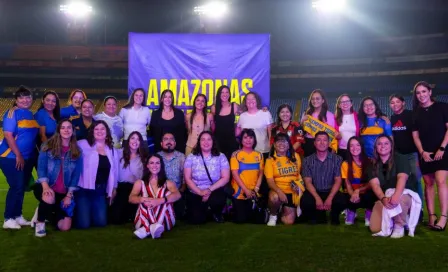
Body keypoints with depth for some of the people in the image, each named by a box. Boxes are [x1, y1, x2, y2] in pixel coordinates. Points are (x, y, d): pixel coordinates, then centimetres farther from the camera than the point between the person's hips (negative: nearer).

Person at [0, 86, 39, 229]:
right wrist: (18, 155, -18)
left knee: (22, 187, 11)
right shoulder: (12, 113, -10)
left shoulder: (31, 114, 11)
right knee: (16, 187, -8)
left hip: (28, 158, 7)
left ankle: (17, 216, 22)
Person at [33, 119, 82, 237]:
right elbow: (41, 168, -8)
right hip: (46, 187, -3)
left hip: (64, 193, 3)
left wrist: (69, 195, -6)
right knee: (49, 199, -41)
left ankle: (47, 213, 29)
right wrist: (45, 186, -24)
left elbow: (76, 175, 2)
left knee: (64, 227, -5)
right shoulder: (48, 146, -3)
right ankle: (40, 221, -8)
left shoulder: (77, 151, 2)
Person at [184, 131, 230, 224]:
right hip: (195, 193, 0)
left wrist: (210, 190, -17)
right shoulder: (191, 157, 0)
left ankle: (217, 213, 4)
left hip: (214, 191, 0)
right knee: (196, 219, -19)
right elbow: (187, 178, -4)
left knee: (219, 199, -34)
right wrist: (200, 192, -16)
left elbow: (225, 178, -5)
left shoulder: (221, 157, 0)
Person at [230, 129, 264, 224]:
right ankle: (234, 209, 25)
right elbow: (235, 174, -9)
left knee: (254, 218, -2)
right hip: (239, 193, -3)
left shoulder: (259, 155, 7)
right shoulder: (236, 154, -4)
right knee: (240, 219, -7)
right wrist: (246, 190, -15)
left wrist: (256, 189, -9)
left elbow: (260, 174, 5)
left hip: (254, 193, 3)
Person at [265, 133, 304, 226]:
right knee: (274, 198, -38)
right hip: (278, 190, -2)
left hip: (293, 192, 2)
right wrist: (279, 192, -27)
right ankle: (273, 215, -3)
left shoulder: (295, 156, 5)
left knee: (288, 221, -7)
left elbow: (300, 173, 12)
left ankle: (285, 210, 30)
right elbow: (270, 181, -10)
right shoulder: (270, 160, -4)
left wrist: (300, 185, -8)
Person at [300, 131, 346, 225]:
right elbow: (308, 182, -5)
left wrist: (330, 198, -19)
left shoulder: (337, 159, 2)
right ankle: (320, 216, 4)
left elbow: (338, 180, -4)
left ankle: (334, 216, 6)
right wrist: (317, 198, -22)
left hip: (331, 192, 0)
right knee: (305, 202, -32)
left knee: (342, 201, -32)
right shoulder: (308, 160, 3)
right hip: (314, 192, 0)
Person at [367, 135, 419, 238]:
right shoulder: (373, 165, 2)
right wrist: (383, 198, -36)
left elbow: (402, 178, -26)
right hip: (383, 198, 3)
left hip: (404, 194, -3)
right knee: (375, 229, -15)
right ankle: (390, 220, 18)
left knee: (400, 199, -41)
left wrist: (396, 195, -46)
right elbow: (375, 184, -14)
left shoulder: (400, 159, -8)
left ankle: (399, 226, -12)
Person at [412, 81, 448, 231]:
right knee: (428, 183, 3)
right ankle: (432, 215, 8)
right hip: (425, 153, 3)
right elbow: (415, 135, 7)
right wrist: (422, 152, -6)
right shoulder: (415, 113, 8)